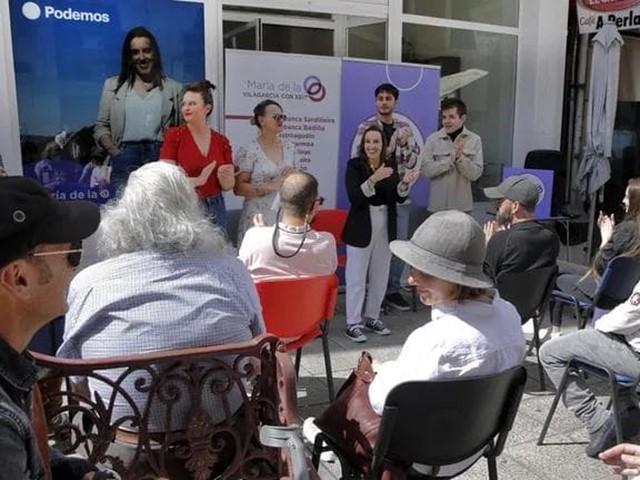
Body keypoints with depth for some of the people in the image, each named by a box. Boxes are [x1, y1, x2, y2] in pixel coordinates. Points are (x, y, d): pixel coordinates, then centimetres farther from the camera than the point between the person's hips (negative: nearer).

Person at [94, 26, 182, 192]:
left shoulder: (173, 88, 13)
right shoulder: (113, 85, 16)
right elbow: (101, 127, 14)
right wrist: (116, 154, -2)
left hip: (162, 159, -1)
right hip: (125, 159, 1)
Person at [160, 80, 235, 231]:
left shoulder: (222, 141, 4)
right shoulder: (174, 135, -4)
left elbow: (229, 186, 8)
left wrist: (223, 178, -13)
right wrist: (197, 180, -21)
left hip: (215, 209, 3)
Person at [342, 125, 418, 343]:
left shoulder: (391, 164, 3)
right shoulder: (354, 165, -8)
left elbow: (399, 197, -1)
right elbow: (354, 198, -21)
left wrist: (405, 182, -21)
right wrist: (374, 179, -34)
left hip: (385, 228, 5)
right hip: (361, 228, -5)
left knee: (380, 277, 14)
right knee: (357, 278, 0)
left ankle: (372, 317, 30)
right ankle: (353, 324, 9)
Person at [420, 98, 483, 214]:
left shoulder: (474, 140, 0)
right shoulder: (432, 139, -2)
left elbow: (475, 174, -5)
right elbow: (426, 169, -10)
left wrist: (460, 157, -20)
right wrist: (450, 159, -19)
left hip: (462, 205, 1)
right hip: (437, 205, 0)